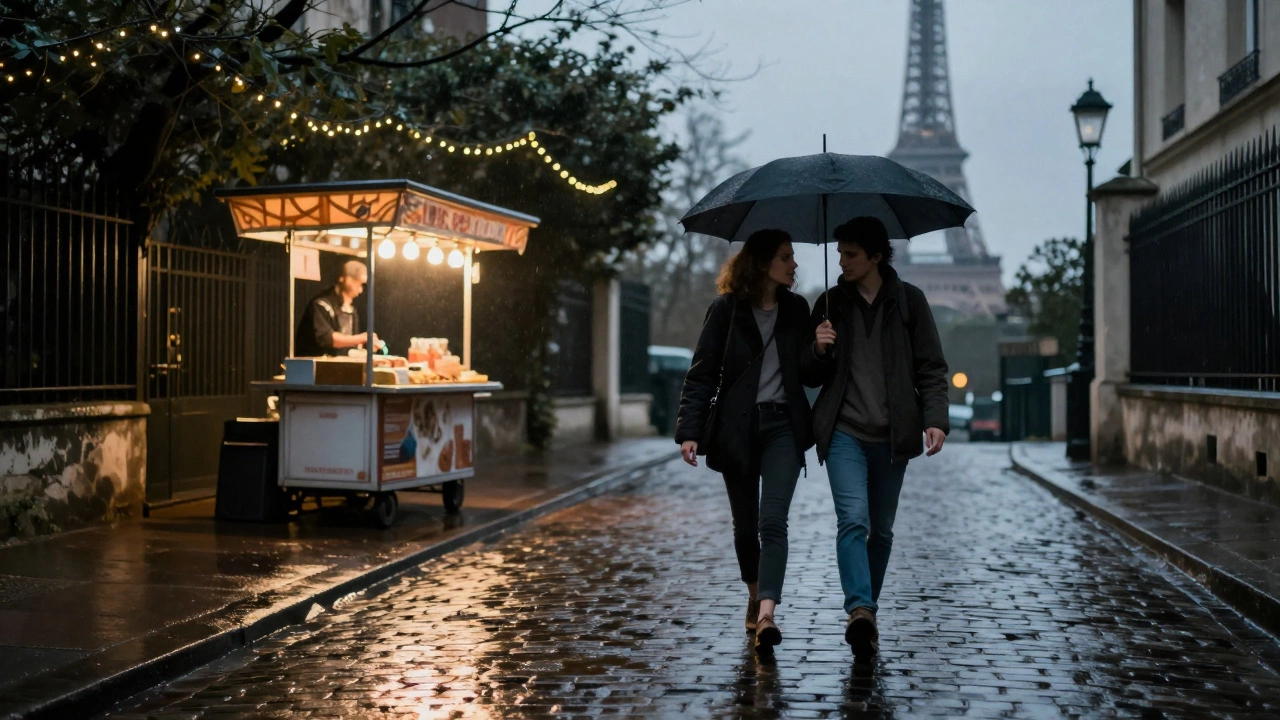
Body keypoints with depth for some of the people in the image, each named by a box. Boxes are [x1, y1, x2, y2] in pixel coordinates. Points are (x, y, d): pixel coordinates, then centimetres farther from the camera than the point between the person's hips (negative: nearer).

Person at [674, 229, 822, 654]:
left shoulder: (796, 309, 7)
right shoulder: (727, 309, -2)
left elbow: (808, 373, 7)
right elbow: (702, 374, -3)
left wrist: (818, 351, -15)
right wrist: (689, 430, -12)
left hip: (783, 425, 1)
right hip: (737, 428, -1)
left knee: (772, 520, -14)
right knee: (745, 524, 11)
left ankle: (766, 615, -21)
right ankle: (756, 594, 34)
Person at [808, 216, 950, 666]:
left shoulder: (909, 300, 4)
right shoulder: (830, 303, 8)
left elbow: (931, 368, 4)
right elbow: (813, 375, 14)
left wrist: (935, 419, -9)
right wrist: (819, 350, -8)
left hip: (891, 435, 1)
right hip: (844, 431, -1)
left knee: (881, 529, 9)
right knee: (853, 520, -19)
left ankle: (865, 612, 23)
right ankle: (860, 611, -28)